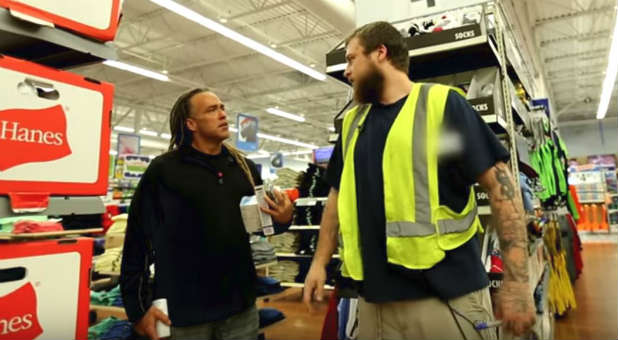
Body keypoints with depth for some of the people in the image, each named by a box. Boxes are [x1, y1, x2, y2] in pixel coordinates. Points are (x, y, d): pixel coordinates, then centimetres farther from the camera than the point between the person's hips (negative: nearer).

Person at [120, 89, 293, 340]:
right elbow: (138, 240, -7)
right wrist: (138, 307, -8)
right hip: (184, 311, -3)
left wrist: (282, 218, -6)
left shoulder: (245, 167, 6)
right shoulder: (163, 170, -7)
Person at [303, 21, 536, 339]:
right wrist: (319, 262, 11)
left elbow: (500, 185, -8)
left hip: (445, 295, -4)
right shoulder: (352, 122, 11)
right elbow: (338, 195, 17)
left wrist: (517, 280, -12)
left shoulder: (441, 103, -5)